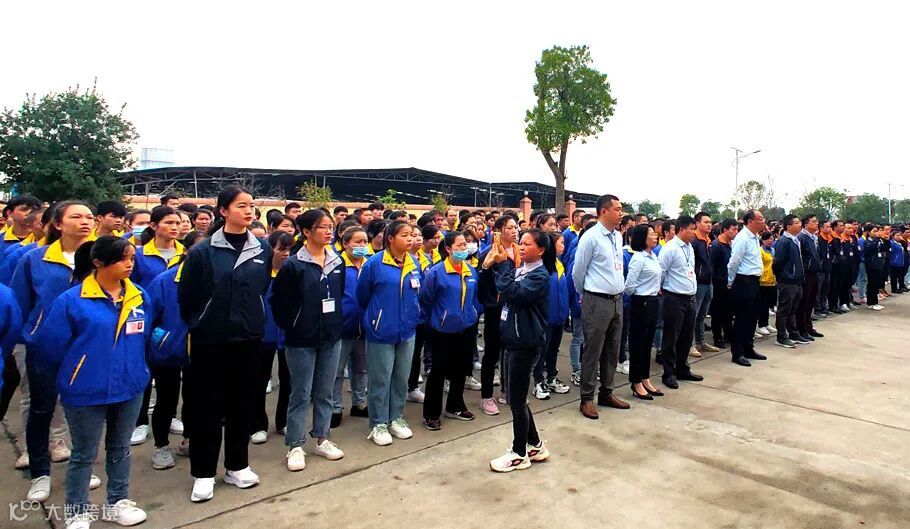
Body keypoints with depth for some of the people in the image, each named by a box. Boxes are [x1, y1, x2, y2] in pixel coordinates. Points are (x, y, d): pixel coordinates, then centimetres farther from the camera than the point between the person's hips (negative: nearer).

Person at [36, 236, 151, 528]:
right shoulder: (71, 300, -13)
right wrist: (68, 380, 7)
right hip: (87, 392, -4)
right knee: (84, 455, 11)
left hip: (130, 388, 4)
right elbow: (52, 346, -5)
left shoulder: (139, 297, 0)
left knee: (120, 449, 18)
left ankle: (117, 503, 34)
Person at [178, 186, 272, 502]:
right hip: (209, 339, -3)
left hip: (248, 337, 3)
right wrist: (197, 324, 7)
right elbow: (185, 296, -2)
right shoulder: (203, 251, -9)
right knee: (207, 405, 6)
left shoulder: (263, 250, 1)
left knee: (242, 402, 12)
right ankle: (203, 473, 21)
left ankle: (237, 466, 27)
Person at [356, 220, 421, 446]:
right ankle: (379, 423, 19)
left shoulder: (415, 265, 3)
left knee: (401, 378, 13)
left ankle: (396, 418, 29)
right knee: (380, 380, 5)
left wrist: (412, 315, 14)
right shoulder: (374, 263, -13)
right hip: (381, 331, -5)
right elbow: (362, 296, -1)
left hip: (407, 331, 5)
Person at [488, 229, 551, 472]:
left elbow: (512, 292, -28)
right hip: (511, 340, 8)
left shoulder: (540, 275, -13)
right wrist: (491, 265, -7)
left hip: (525, 344, -8)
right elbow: (500, 291, 6)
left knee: (516, 400, 2)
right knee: (517, 399, 16)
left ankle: (519, 454, 18)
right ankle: (535, 445, 32)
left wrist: (503, 264, -19)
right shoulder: (519, 268, 10)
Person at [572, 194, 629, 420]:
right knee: (593, 351, 1)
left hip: (617, 300, 7)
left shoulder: (618, 236, 9)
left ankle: (606, 393, 28)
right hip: (597, 301, -7)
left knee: (612, 350, 15)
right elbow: (578, 272, -5)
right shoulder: (591, 237, -13)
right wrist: (587, 295, 7)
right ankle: (587, 398, 12)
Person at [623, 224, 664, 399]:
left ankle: (645, 380, 25)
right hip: (641, 303, -8)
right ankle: (636, 384, 11)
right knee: (638, 343, 1)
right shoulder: (638, 258, -16)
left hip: (653, 302, 8)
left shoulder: (653, 256, 10)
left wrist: (656, 290, 14)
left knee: (648, 342, 14)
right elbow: (629, 284, -20)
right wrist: (638, 295, -3)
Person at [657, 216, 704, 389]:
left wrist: (693, 288, 17)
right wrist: (663, 288, -2)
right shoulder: (670, 248, -14)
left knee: (686, 337, 16)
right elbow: (660, 272, -13)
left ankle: (682, 370, 29)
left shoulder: (689, 247, 12)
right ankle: (669, 374, 11)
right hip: (675, 298, -8)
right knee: (671, 338, 1)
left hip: (690, 297, 8)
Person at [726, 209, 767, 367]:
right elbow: (734, 262, -17)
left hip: (754, 282, 9)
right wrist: (731, 283, -6)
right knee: (742, 318, -2)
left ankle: (748, 349, 28)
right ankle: (737, 353, 7)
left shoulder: (755, 237, 12)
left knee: (752, 317, 16)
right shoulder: (742, 238, -17)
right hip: (743, 282, -9)